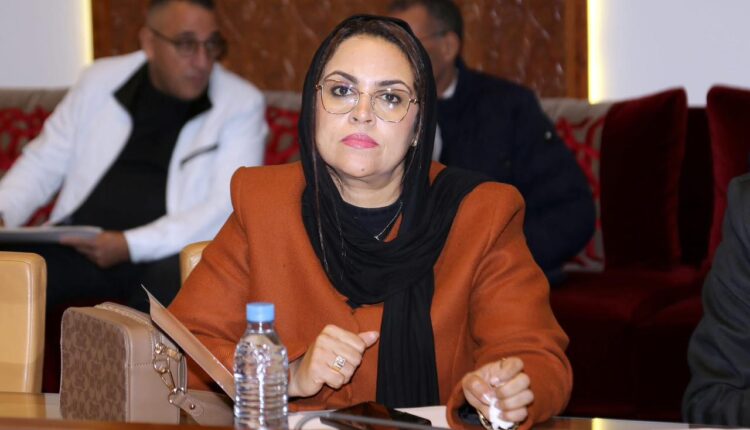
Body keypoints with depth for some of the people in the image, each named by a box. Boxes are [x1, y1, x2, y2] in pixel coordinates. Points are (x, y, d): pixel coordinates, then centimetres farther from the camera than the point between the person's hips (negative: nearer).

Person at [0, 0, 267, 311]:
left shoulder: (241, 104, 2)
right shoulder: (100, 81, 13)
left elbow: (228, 208, -9)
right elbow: (43, 162, 20)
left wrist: (132, 245, -19)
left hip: (167, 251, -2)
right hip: (79, 245, 2)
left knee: (176, 280, -37)